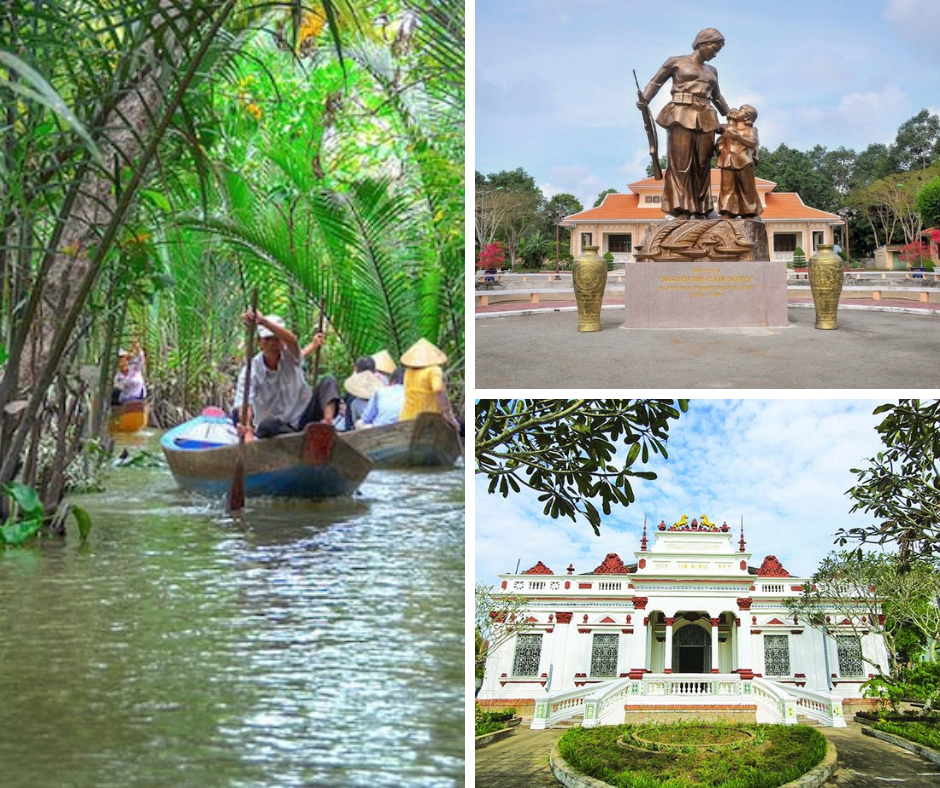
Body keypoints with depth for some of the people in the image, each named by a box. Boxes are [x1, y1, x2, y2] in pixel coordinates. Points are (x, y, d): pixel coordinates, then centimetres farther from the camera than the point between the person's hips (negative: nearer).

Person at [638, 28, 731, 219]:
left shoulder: (711, 71, 23)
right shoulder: (676, 62, 7)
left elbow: (717, 96, 34)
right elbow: (656, 82, 5)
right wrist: (644, 101, -11)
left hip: (705, 119, 6)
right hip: (682, 116, -6)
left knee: (702, 165, 1)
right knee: (681, 164, -10)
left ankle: (700, 211, 2)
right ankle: (681, 210, -15)